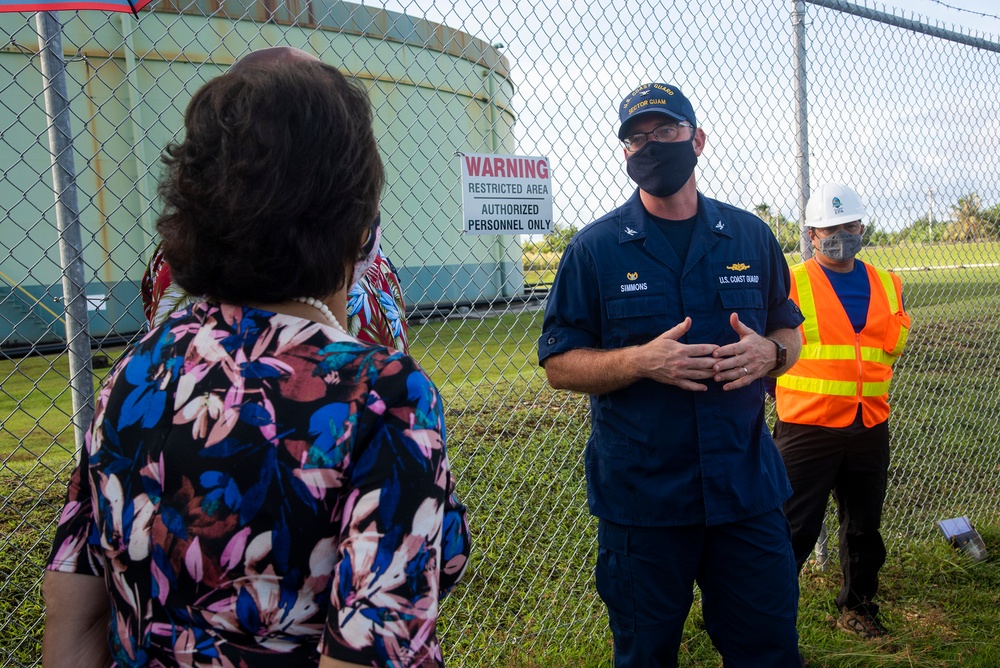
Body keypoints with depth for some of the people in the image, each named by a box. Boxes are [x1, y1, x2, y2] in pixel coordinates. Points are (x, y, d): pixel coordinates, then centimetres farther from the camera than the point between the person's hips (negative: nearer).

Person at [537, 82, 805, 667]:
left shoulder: (751, 237, 7)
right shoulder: (596, 248, -2)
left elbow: (790, 331, 15)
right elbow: (560, 363, -3)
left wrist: (768, 352, -8)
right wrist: (642, 360, -20)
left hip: (749, 488, 3)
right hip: (641, 497, -2)